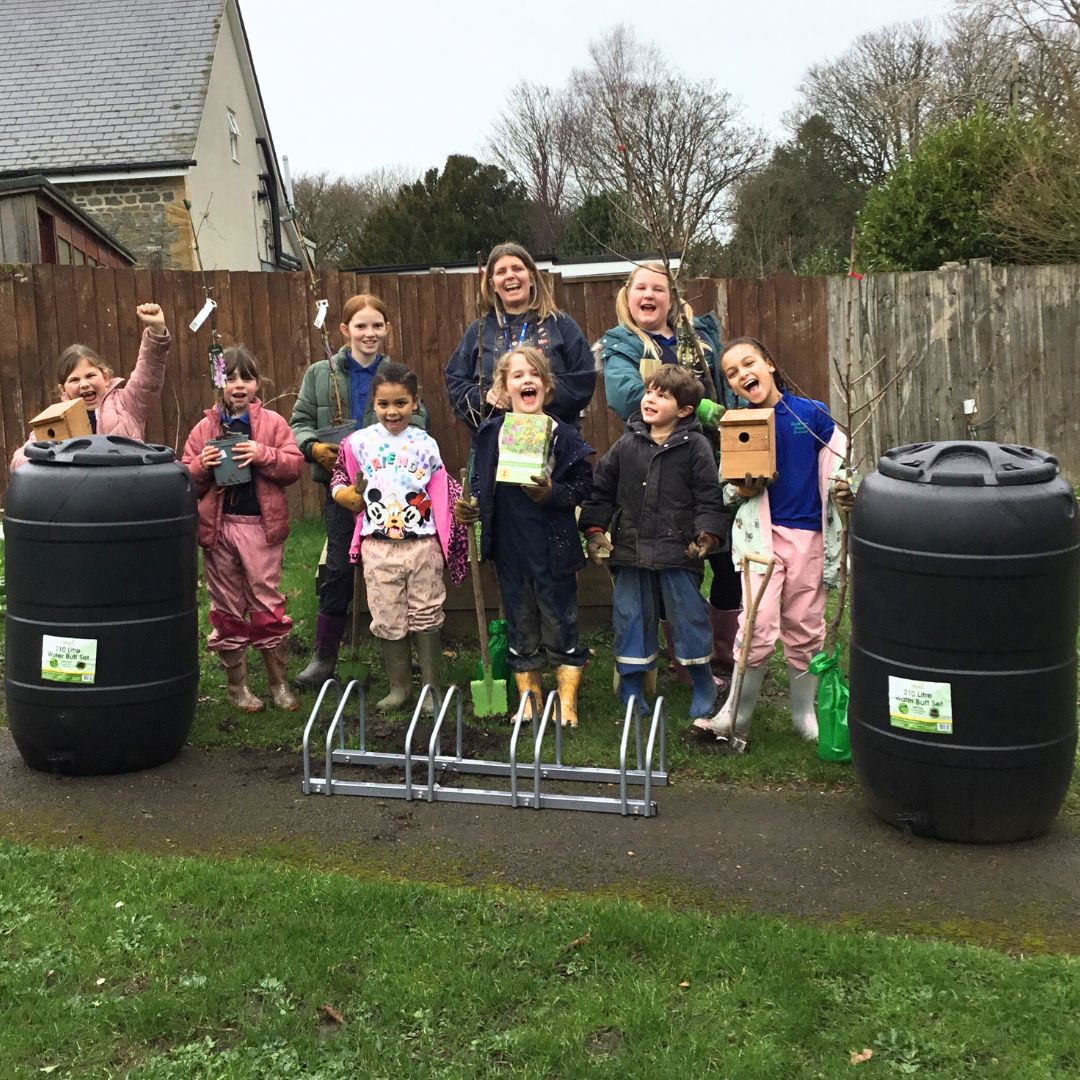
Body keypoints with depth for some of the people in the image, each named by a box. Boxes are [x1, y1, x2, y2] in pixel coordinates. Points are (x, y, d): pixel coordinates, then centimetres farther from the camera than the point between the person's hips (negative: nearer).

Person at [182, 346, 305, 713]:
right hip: (217, 526, 2)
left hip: (261, 526, -2)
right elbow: (187, 482, 8)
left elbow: (295, 466, -4)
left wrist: (263, 455, -18)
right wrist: (201, 466, -12)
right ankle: (237, 685, 22)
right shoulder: (204, 428, 7)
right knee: (227, 608, 9)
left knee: (268, 603, 2)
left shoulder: (272, 423, 3)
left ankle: (278, 683, 16)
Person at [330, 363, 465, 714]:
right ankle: (399, 686, 22)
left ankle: (432, 687, 18)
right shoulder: (359, 442, 2)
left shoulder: (426, 445, 2)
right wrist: (348, 496, -6)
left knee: (426, 618, 7)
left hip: (423, 544, 0)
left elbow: (440, 494, 5)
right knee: (387, 620, 7)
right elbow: (342, 484, 13)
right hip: (378, 547, 1)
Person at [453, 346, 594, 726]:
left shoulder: (562, 434, -6)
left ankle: (567, 705, 16)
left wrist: (552, 493, -21)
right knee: (520, 626, 12)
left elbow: (583, 486, -5)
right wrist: (471, 507, -4)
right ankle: (529, 700, 26)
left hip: (553, 547, -3)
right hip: (509, 547, 3)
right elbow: (481, 483, 14)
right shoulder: (491, 433, 2)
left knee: (559, 623, 4)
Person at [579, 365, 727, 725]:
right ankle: (631, 686, 24)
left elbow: (709, 497, -4)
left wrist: (707, 534, -15)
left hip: (678, 549, -3)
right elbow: (601, 488, 10)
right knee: (630, 616, 9)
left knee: (688, 614, 4)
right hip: (631, 548, 3)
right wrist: (594, 529, 4)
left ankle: (703, 685, 22)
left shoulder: (695, 446, -4)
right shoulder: (627, 445, 6)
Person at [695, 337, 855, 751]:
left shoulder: (812, 414, -1)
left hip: (809, 534, 1)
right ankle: (735, 720, -1)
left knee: (805, 629, 11)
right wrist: (746, 488, -16)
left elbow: (840, 466, 6)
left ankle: (805, 714, 27)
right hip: (760, 533, -1)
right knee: (758, 626, -13)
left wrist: (844, 492, -13)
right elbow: (726, 491, 5)